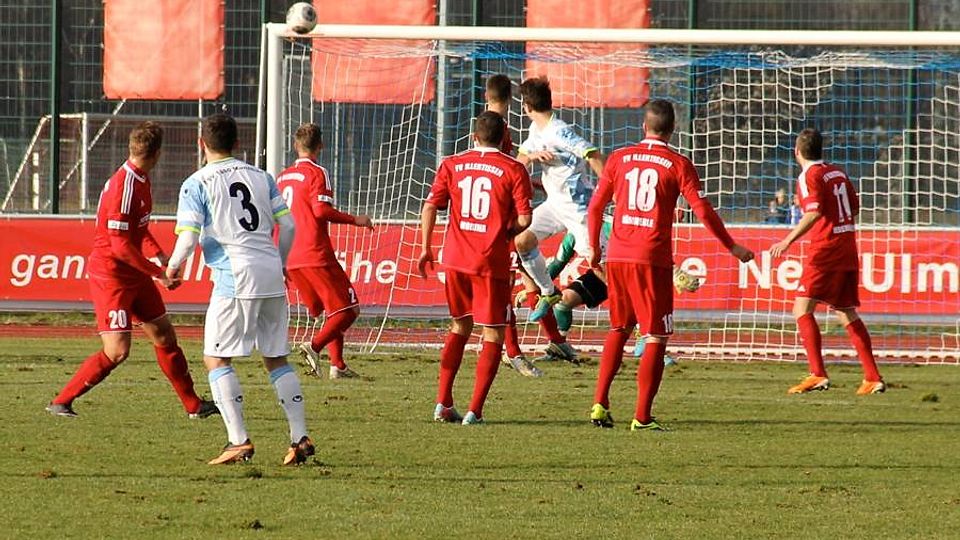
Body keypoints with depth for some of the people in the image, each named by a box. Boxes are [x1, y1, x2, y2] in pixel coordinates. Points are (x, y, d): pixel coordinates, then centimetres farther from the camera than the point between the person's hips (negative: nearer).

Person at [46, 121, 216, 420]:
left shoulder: (140, 180, 7)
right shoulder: (124, 186, -24)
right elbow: (120, 245, -25)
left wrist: (160, 255, 7)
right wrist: (158, 273, -20)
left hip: (134, 274, 10)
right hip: (110, 275, -10)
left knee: (165, 335, 15)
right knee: (117, 350, -14)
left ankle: (194, 405, 25)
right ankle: (61, 401, -3)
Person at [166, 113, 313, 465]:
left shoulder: (196, 184, -1)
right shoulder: (260, 177, 13)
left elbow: (188, 237, -8)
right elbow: (287, 225, 11)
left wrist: (173, 267, 11)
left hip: (235, 278, -5)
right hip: (272, 277, 5)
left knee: (217, 359, 2)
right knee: (276, 359, 14)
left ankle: (239, 441, -8)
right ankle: (300, 438, 8)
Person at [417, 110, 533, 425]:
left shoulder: (452, 165, 6)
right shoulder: (513, 170, -4)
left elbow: (430, 207, 2)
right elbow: (524, 219, -9)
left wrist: (425, 249, 10)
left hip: (455, 258, 4)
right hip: (492, 263, -4)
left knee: (460, 327, 21)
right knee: (493, 336, 5)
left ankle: (443, 404, 16)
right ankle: (475, 411, -4)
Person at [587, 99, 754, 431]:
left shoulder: (619, 159, 7)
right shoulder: (678, 165, -3)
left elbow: (595, 207, 8)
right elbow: (703, 211, -4)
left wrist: (594, 248, 21)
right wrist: (732, 247, 7)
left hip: (617, 256, 4)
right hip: (653, 260, -4)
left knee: (619, 330, 19)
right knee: (656, 338, 2)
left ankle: (600, 404, 10)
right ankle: (642, 417, -5)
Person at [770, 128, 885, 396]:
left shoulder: (809, 176, -9)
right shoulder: (838, 172, 13)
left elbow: (814, 213, -22)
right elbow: (854, 208, 19)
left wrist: (788, 240, -24)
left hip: (825, 250, -8)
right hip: (848, 250, 8)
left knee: (802, 310, -8)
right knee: (847, 314, 13)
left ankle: (818, 374, -22)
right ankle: (873, 378, 9)